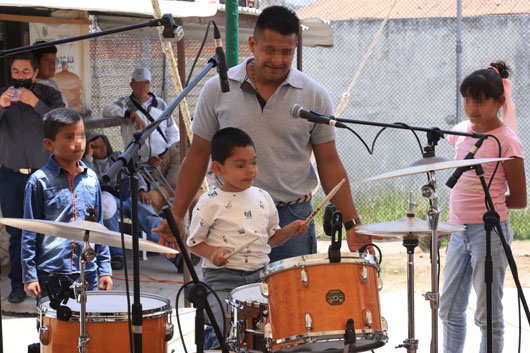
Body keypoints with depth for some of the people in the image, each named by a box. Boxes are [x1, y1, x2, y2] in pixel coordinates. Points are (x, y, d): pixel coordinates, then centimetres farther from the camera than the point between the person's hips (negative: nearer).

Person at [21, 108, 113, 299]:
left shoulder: (90, 178, 8)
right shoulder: (40, 181, -5)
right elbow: (29, 232, -3)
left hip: (87, 271, 4)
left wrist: (104, 269, 11)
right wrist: (29, 276, -6)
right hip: (50, 273, -4)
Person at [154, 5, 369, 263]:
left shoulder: (314, 96, 1)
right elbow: (198, 155, 7)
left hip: (293, 221, 0)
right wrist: (176, 215, 2)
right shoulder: (217, 90, 1)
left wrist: (351, 224, -1)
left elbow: (329, 164, 5)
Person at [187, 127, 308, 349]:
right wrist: (212, 252, -17)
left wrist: (290, 230, 2)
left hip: (260, 275, 5)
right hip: (223, 278, -5)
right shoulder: (210, 204, -4)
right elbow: (194, 242, 2)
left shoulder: (263, 198, 10)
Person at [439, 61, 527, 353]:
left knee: (488, 313, 1)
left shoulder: (506, 142, -12)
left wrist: (486, 204, -2)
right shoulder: (460, 132, 7)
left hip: (490, 232, -7)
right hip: (459, 230, 7)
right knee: (449, 309, 14)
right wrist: (464, 204, 12)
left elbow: (519, 200, -7)